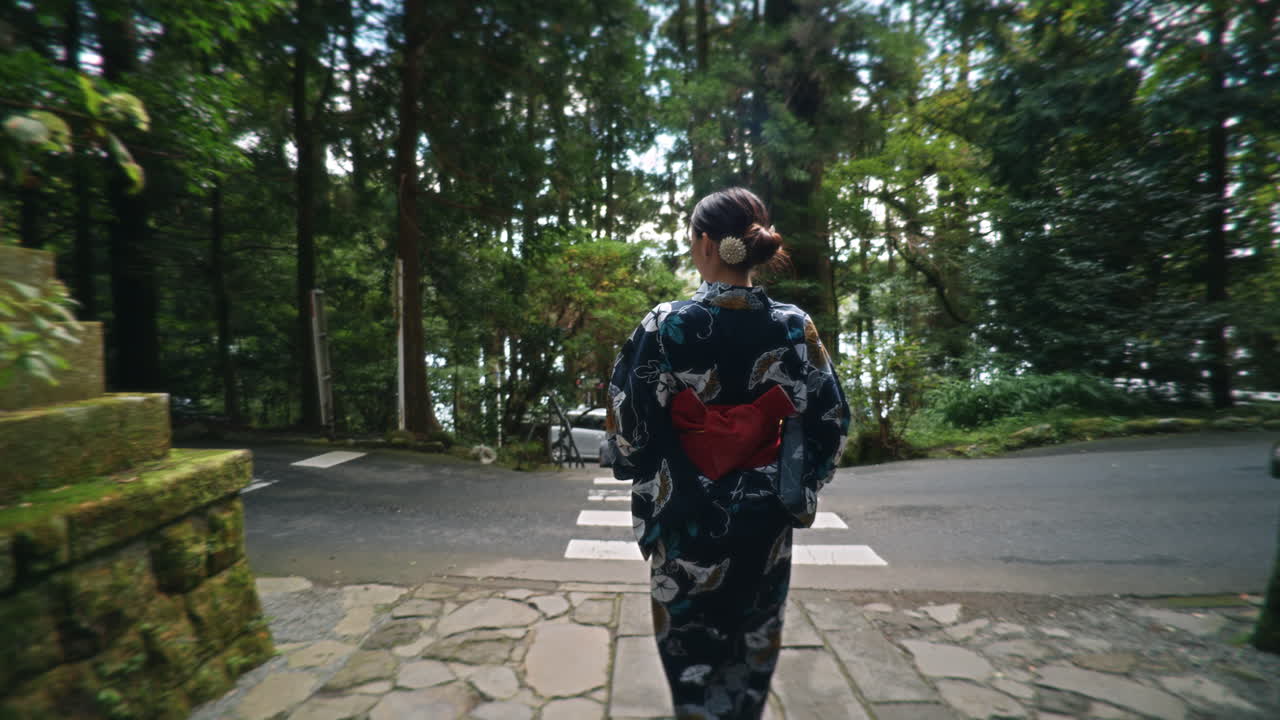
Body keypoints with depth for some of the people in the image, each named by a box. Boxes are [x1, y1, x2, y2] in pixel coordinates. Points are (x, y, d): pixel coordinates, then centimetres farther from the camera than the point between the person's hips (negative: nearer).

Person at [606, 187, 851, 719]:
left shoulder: (666, 324, -15)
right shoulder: (793, 326, -8)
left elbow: (628, 420, -10)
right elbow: (831, 418, -3)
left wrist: (646, 482, 7)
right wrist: (800, 487, 10)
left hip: (687, 513, -2)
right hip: (764, 514, 3)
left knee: (692, 639, 19)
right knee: (753, 637, 25)